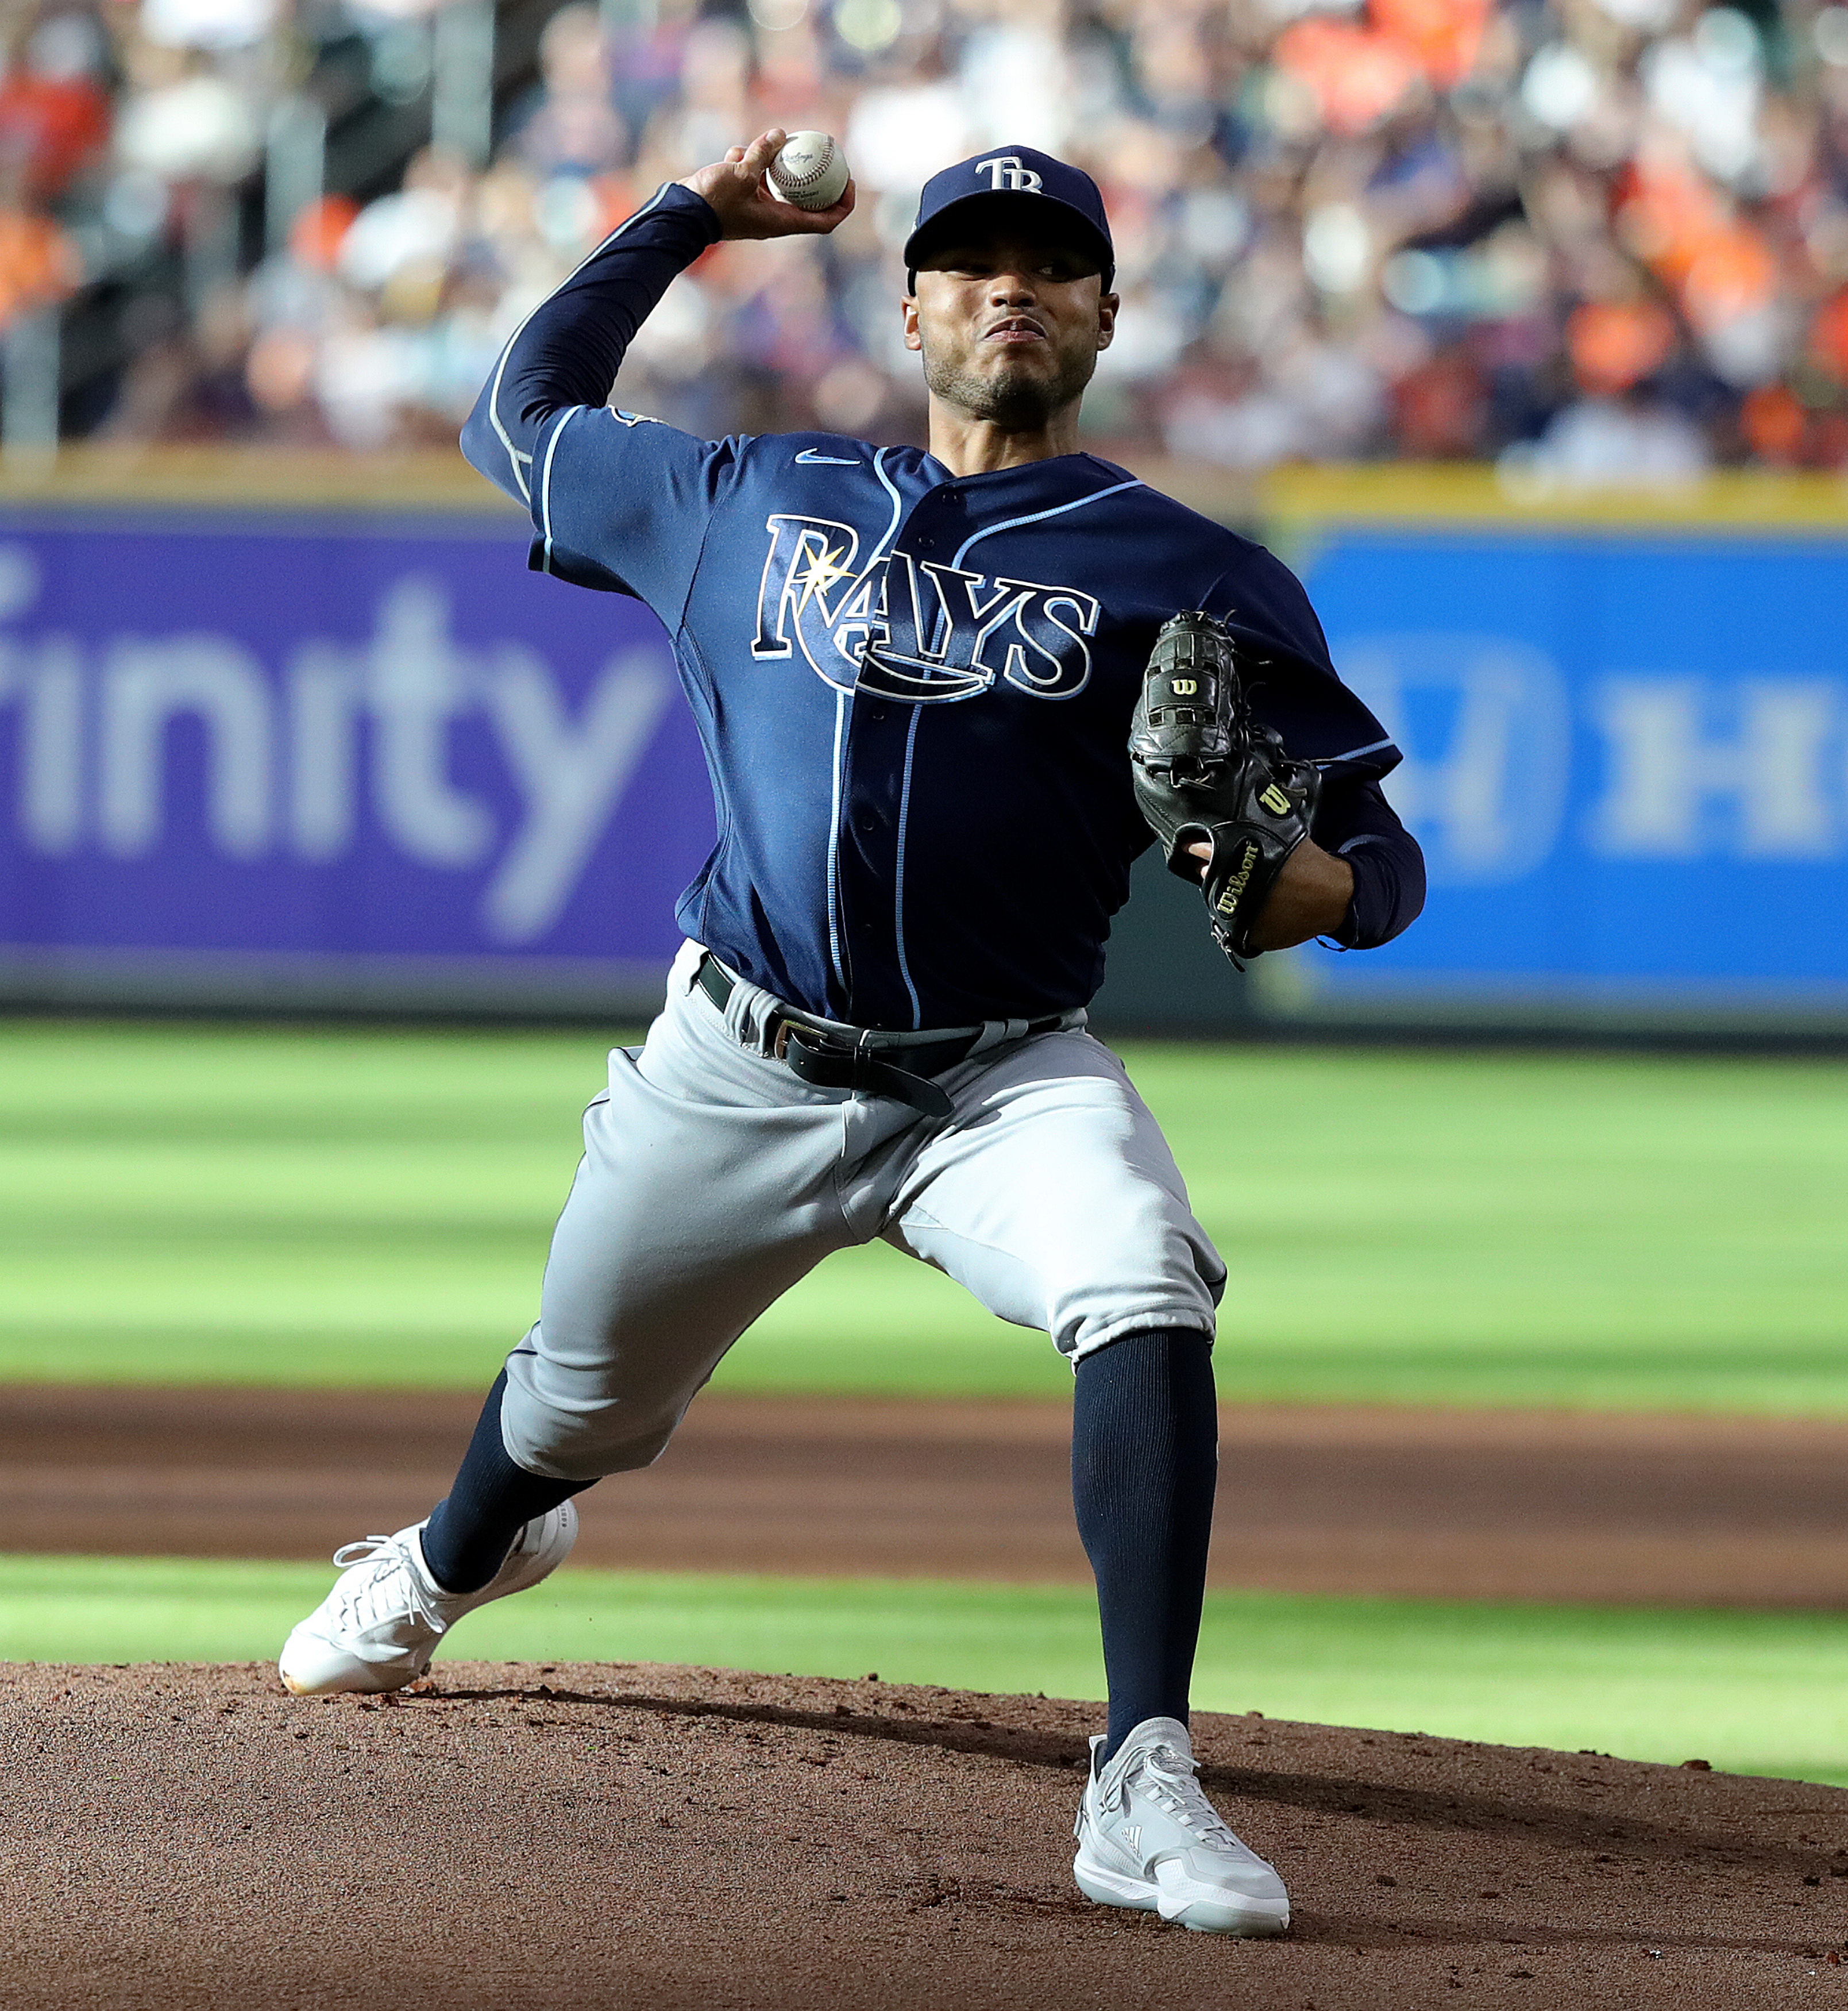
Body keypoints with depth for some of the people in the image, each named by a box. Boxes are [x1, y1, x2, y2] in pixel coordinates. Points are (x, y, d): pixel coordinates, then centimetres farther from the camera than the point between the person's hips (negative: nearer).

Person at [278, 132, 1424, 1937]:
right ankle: (452, 1564, 56)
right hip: (739, 1075, 3)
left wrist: (1325, 886, -25)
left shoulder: (1187, 576, 1)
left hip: (1006, 1078, -3)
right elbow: (520, 415, 26)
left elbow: (1377, 850, 0)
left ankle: (1143, 1788, -35)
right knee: (579, 1404, 17)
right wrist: (692, 216, 24)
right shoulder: (750, 502, 11)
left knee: (1147, 1302, -32)